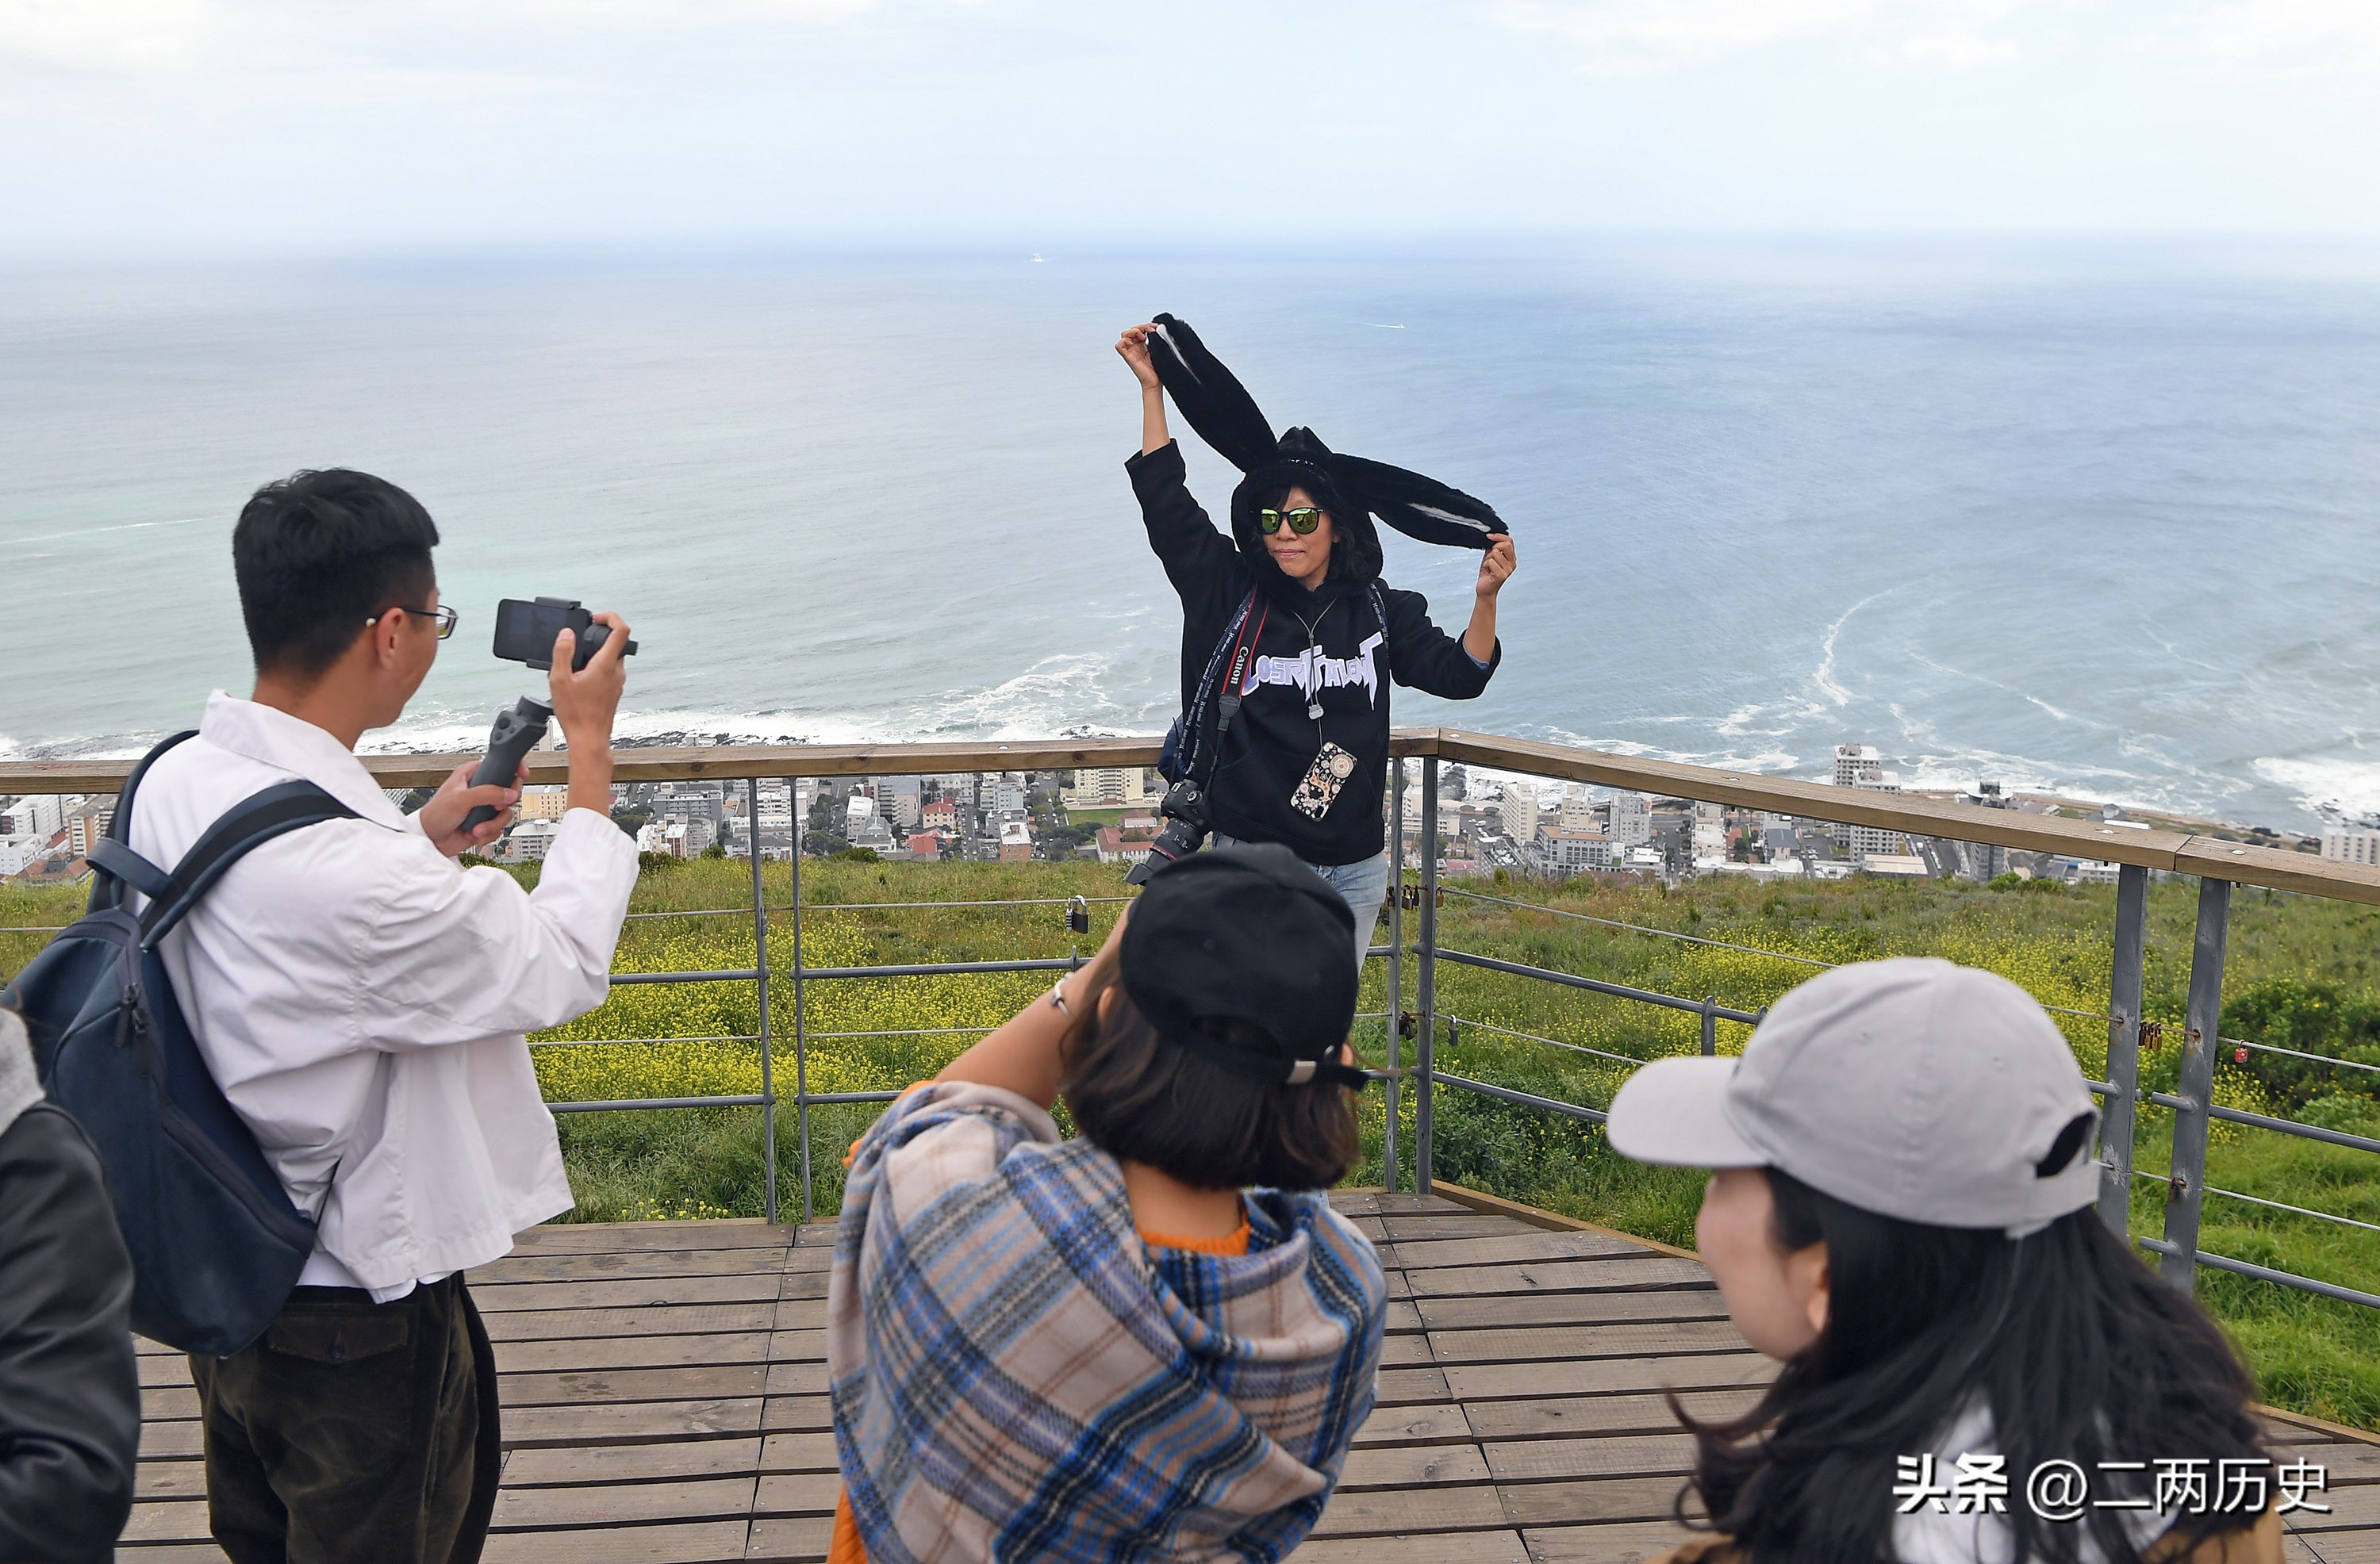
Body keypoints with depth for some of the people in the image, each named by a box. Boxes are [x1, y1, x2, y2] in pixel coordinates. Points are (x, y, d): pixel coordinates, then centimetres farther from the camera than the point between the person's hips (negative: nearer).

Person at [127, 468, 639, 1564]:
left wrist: (415, 842, 6)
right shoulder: (351, 876, -35)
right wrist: (591, 745, -10)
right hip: (357, 1327, -8)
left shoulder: (174, 785, -7)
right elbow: (564, 966, -19)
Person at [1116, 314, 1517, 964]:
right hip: (1251, 863, -2)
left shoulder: (1379, 611, 3)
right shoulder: (1231, 598, -2)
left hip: (1354, 872, 2)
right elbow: (1167, 508, -4)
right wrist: (1151, 388, -5)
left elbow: (1458, 674, 3)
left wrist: (1485, 598, -15)